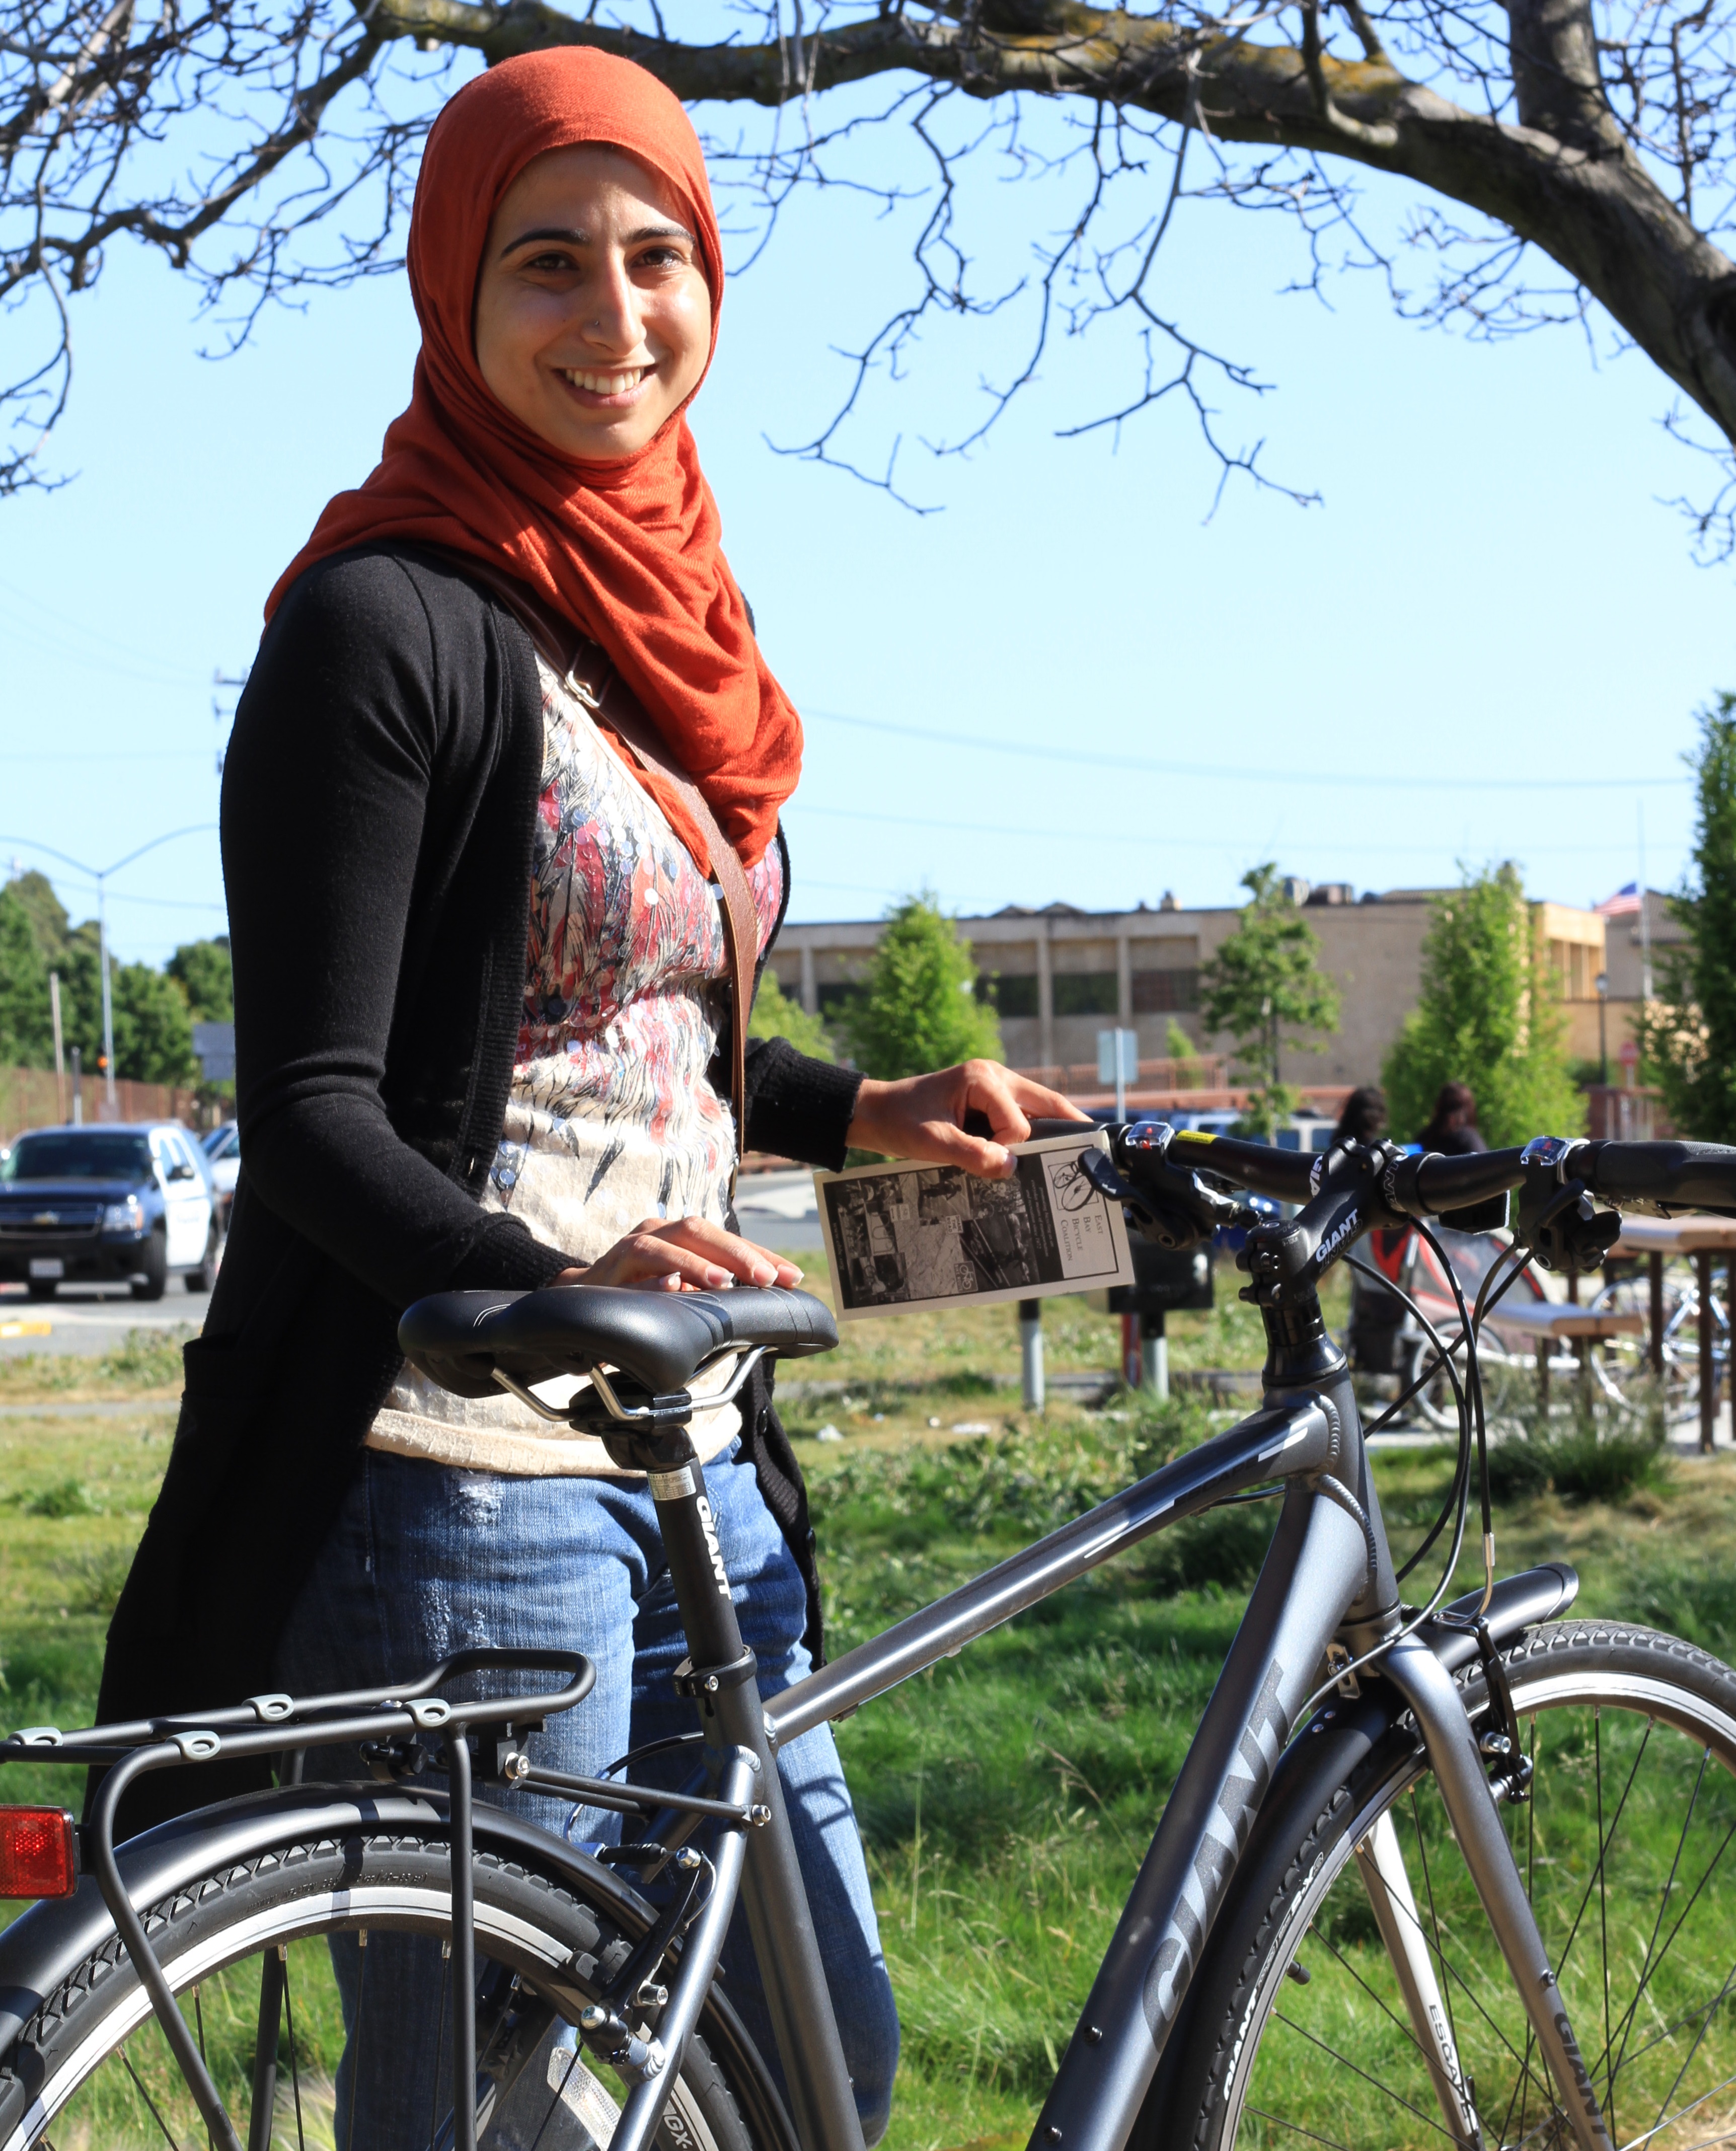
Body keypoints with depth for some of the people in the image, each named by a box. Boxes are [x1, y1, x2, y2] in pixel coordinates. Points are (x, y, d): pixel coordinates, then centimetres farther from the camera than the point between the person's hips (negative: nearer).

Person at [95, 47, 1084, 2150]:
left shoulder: (667, 610, 13)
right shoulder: (386, 622, -12)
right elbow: (315, 1115, -17)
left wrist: (867, 1109, 10)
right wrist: (553, 1276, -33)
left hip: (693, 1460, 9)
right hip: (461, 1481, -8)